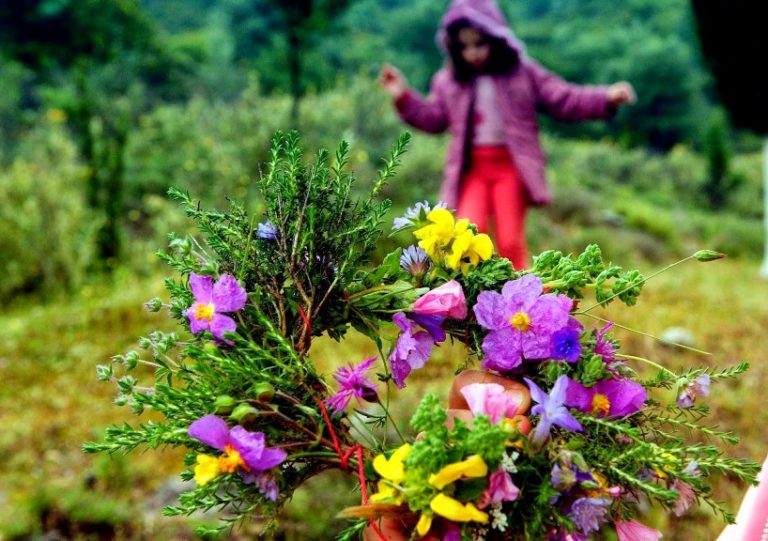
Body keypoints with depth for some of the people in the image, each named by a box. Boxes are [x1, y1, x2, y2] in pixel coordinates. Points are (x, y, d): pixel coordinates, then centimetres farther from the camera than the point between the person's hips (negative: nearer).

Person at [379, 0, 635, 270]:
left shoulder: (523, 72, 3)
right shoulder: (448, 81, 10)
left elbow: (563, 99, 3)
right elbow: (433, 119, 17)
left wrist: (607, 98, -10)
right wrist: (404, 97, 5)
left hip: (511, 166, -1)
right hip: (472, 168, 1)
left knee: (510, 241, -3)